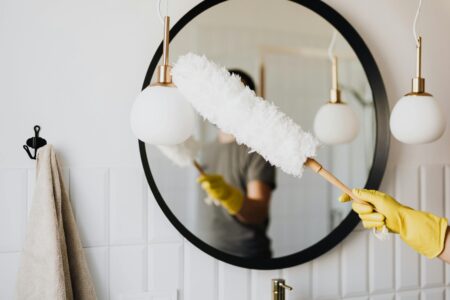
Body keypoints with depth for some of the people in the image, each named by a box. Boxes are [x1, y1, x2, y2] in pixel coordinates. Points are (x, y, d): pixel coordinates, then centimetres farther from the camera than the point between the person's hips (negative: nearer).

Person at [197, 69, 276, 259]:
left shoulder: (257, 149, -13)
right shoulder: (209, 150, 9)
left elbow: (259, 213, -24)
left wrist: (228, 194, -39)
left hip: (249, 256, -6)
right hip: (213, 249, 6)